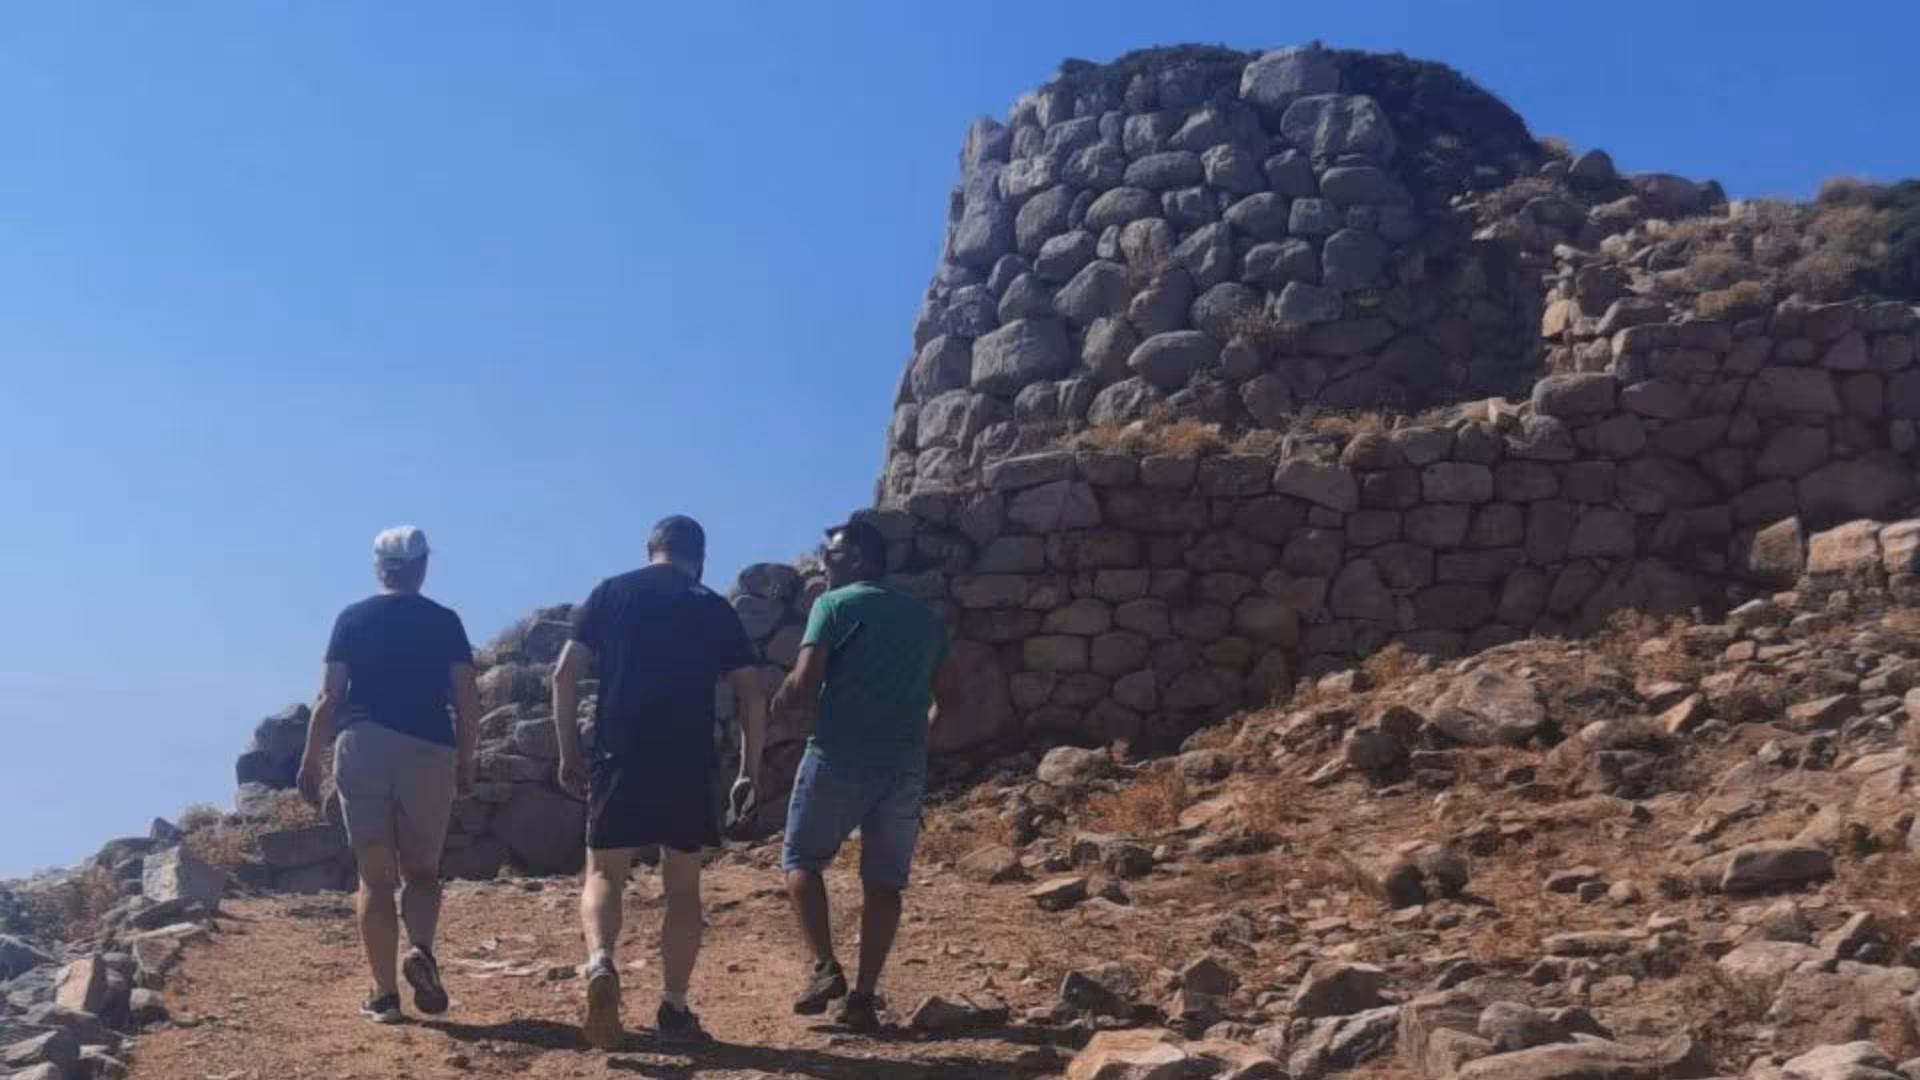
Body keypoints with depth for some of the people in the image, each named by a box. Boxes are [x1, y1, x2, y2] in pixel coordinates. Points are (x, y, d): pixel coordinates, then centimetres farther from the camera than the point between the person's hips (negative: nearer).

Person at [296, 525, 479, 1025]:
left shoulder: (353, 619, 5)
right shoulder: (445, 622, 5)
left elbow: (329, 698, 0)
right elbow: (467, 701, 1)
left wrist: (310, 762, 8)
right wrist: (465, 761, 11)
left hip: (362, 749, 0)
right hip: (430, 752, 0)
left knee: (375, 877, 5)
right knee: (422, 871, 13)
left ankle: (384, 993, 3)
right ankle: (421, 949, -15)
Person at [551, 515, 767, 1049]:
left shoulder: (610, 594, 8)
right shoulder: (716, 609, 8)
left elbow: (565, 674, 2)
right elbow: (753, 699, 5)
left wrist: (569, 753, 9)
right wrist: (749, 771, 14)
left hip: (620, 759, 0)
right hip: (689, 764, 0)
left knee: (603, 875, 9)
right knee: (683, 887, 12)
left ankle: (600, 963, -19)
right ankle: (674, 1009, 12)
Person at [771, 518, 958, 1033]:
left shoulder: (835, 605, -2)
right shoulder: (925, 616, 15)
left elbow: (805, 682, -11)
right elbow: (945, 693, 17)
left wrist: (778, 704, 8)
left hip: (841, 756, -4)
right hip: (905, 763, 5)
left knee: (802, 859, 12)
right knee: (883, 880, 8)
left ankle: (825, 967, -2)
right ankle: (863, 996, 4)